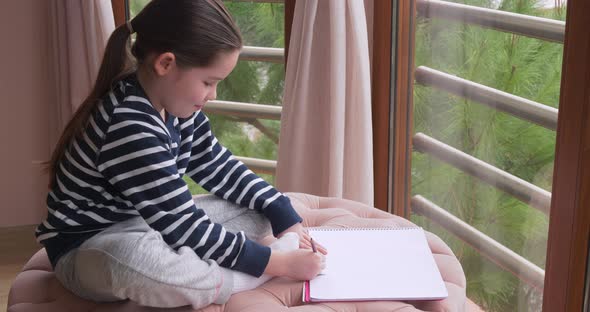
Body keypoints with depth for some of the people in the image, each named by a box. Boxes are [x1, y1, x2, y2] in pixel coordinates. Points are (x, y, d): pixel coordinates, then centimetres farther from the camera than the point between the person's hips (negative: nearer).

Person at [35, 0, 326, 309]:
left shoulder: (174, 105, -3)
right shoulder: (130, 127, -30)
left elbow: (222, 170, 8)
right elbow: (185, 229, -28)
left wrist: (285, 218, -2)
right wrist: (276, 263, -22)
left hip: (151, 228, 9)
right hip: (89, 249, -9)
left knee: (257, 213, 5)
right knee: (136, 260, -43)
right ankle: (280, 254, -25)